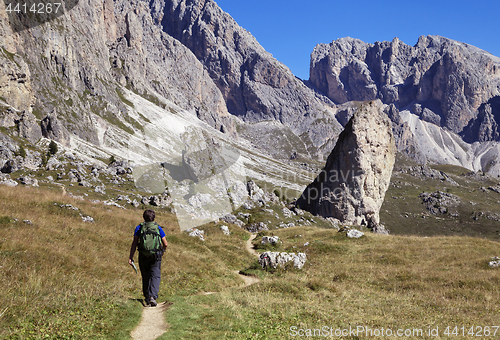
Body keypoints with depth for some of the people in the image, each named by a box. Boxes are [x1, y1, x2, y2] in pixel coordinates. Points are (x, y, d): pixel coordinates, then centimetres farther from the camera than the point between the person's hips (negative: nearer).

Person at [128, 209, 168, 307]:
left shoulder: (139, 228, 2)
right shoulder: (158, 228, 2)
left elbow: (134, 243, -6)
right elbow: (165, 244, 4)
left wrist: (131, 257, -5)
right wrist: (163, 251, 25)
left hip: (143, 256, 1)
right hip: (156, 256, -1)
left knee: (146, 278, 12)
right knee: (155, 276, 1)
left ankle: (147, 299, 17)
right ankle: (153, 296, -17)